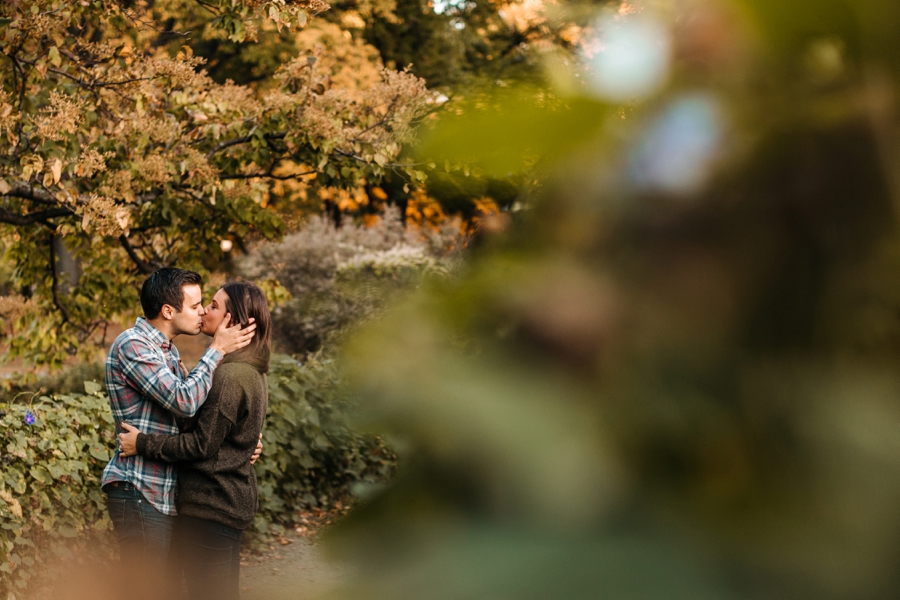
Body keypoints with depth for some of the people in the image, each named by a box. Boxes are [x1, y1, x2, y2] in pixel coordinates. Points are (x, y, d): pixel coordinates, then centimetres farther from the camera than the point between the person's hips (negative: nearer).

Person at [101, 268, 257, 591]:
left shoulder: (167, 350, 17)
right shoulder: (132, 345, -14)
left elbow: (186, 415, 19)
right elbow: (184, 401, -24)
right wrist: (217, 349, -14)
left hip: (163, 492, 10)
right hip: (138, 491, -10)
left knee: (158, 585, 13)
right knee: (142, 587, -7)